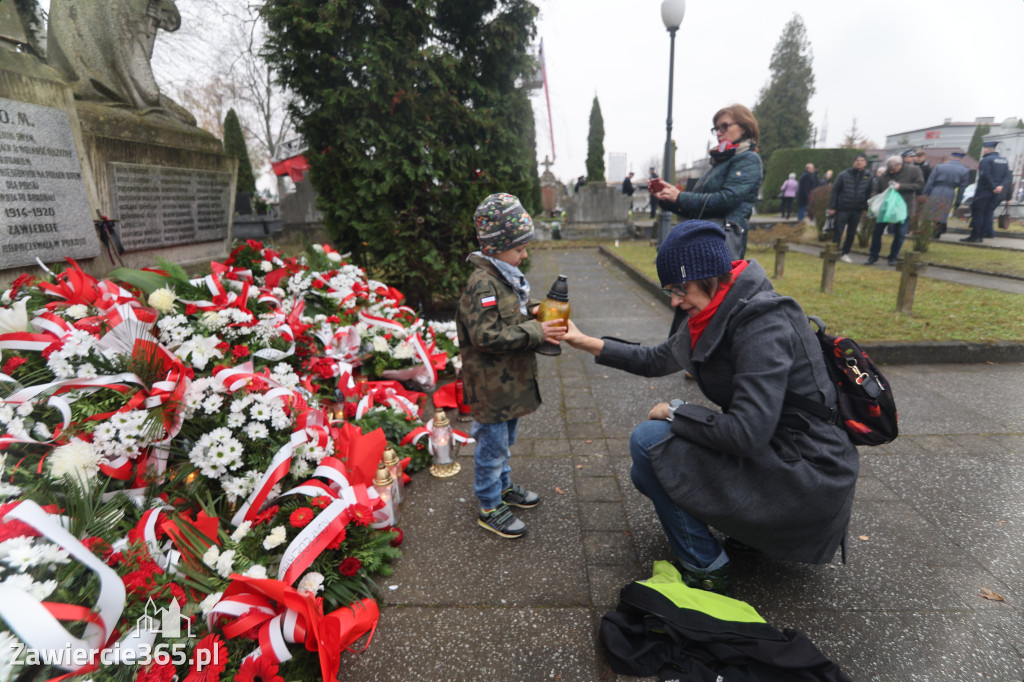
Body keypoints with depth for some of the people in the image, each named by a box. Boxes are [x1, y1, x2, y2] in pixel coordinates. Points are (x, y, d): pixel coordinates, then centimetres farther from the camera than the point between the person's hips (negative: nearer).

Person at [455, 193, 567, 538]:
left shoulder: (506, 277, 9)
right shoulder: (483, 283, -23)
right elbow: (487, 335, -30)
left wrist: (533, 314, 3)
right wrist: (535, 332, -26)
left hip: (511, 381, 10)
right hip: (491, 387, -10)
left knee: (505, 440, 25)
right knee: (492, 445, 6)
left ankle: (503, 486, 45)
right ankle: (490, 508, 24)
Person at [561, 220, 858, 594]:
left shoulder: (763, 324, -26)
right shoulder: (718, 315, 2)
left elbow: (747, 433, -31)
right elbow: (657, 359, 14)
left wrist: (675, 410, -16)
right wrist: (588, 343, 9)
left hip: (805, 476, -9)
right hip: (770, 448, 9)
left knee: (649, 440, -17)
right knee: (648, 473, 13)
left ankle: (704, 569, 0)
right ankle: (751, 532, 20)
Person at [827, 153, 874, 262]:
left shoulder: (868, 177, 4)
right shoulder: (844, 175, -4)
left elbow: (869, 194, 6)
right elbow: (835, 191, -4)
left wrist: (865, 208, -2)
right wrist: (832, 207, -8)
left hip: (857, 210, 3)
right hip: (842, 208, -3)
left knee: (851, 233, 8)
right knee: (838, 232, 0)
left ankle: (845, 253, 18)